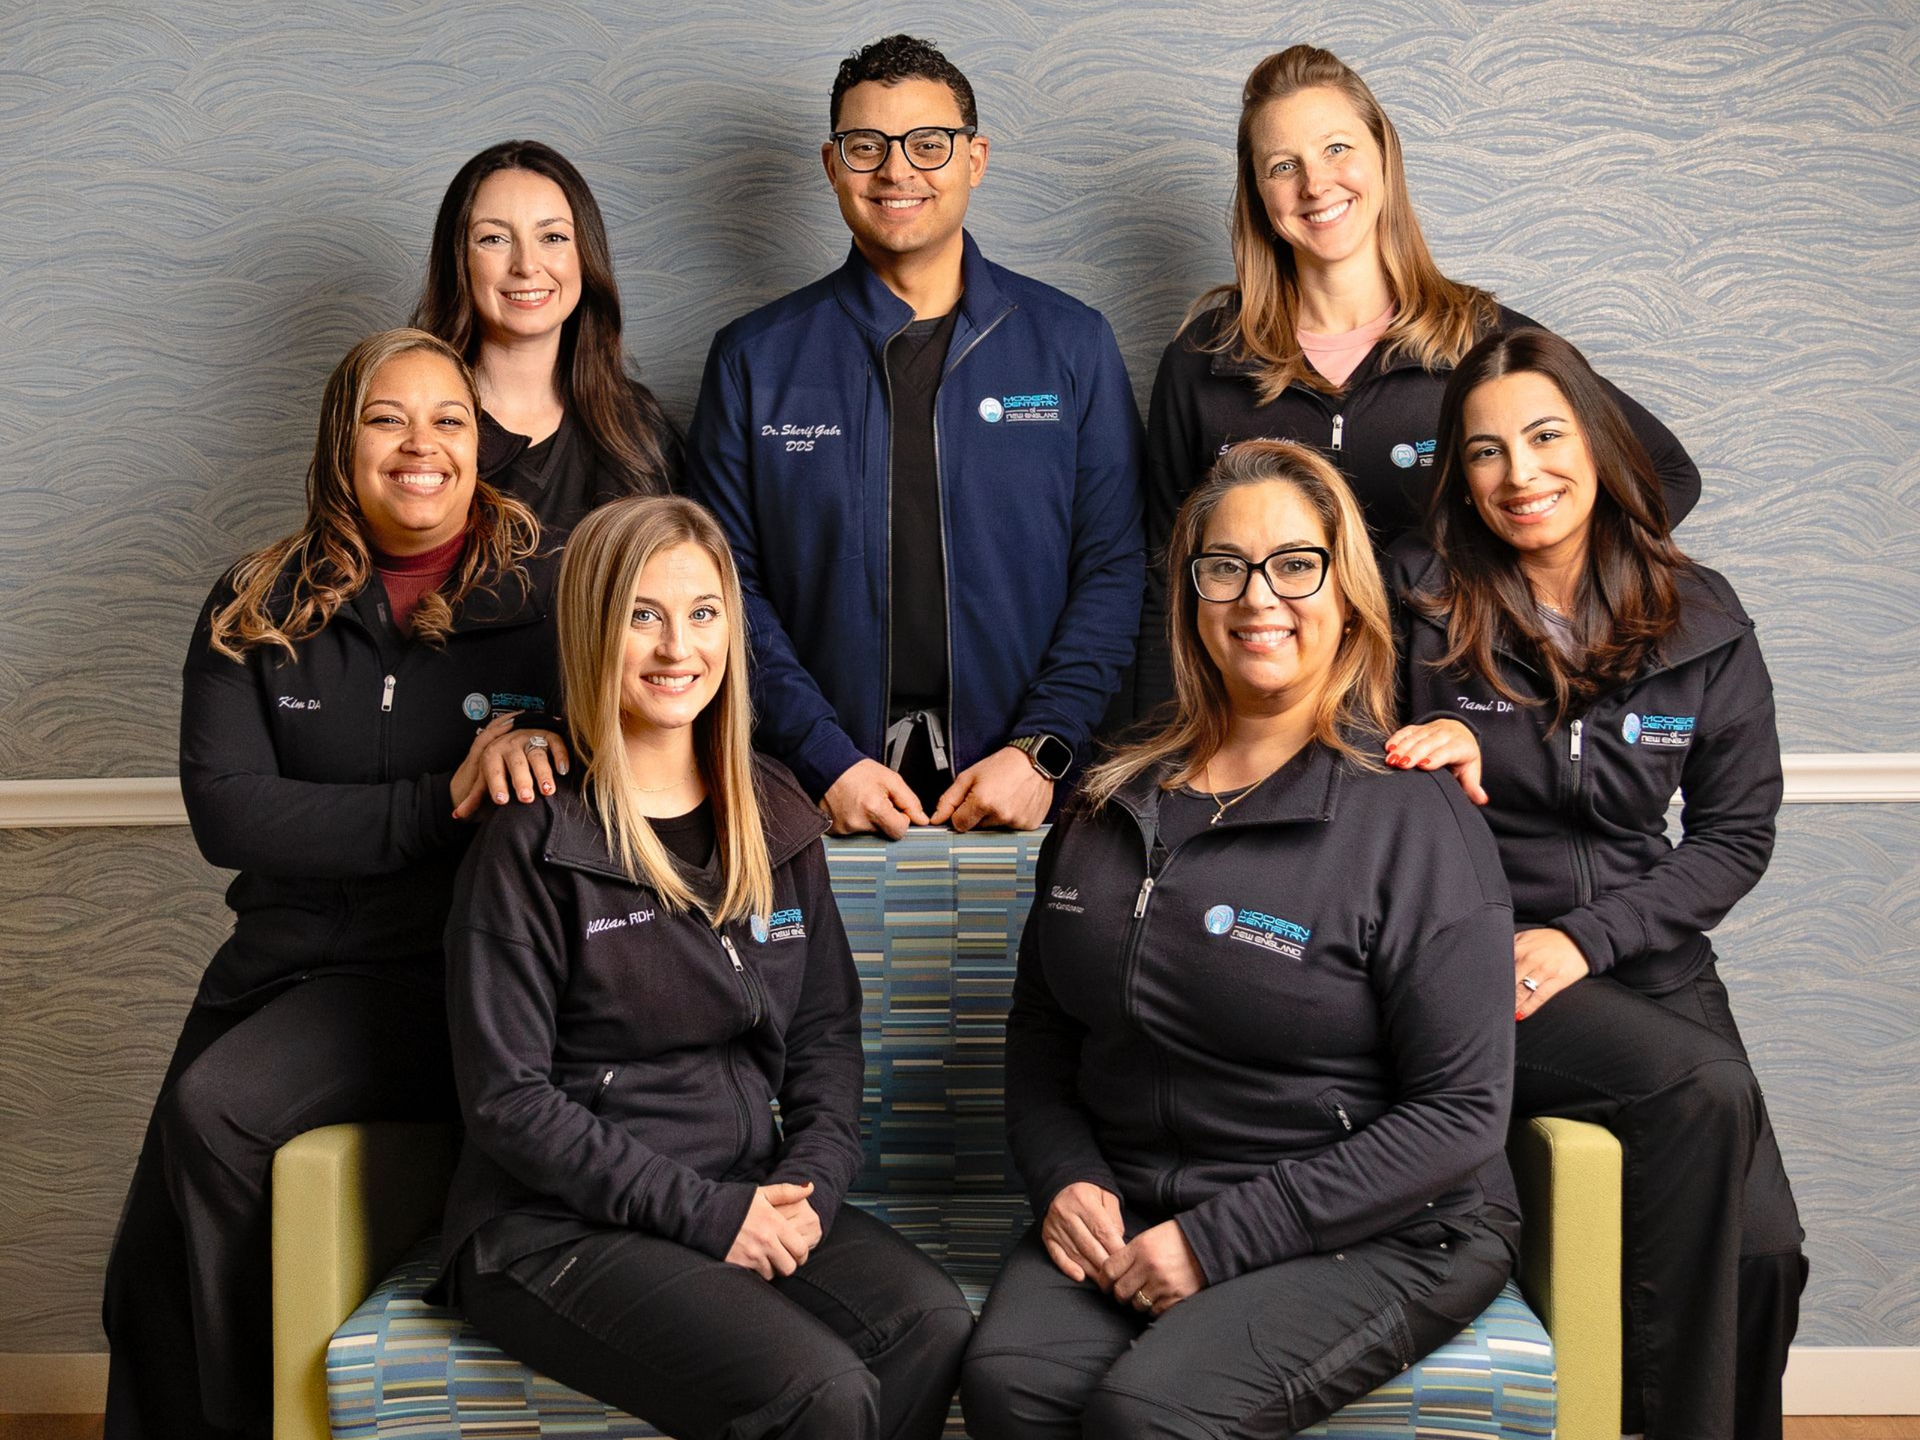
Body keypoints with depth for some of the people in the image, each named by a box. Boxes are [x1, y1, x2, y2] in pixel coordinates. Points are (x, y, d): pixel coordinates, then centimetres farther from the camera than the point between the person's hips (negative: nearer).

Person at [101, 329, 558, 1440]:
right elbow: (225, 809, -5)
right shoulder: (256, 608, 6)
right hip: (283, 963, 4)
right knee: (147, 1284, -1)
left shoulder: (546, 596, 1)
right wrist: (438, 805, -15)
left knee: (216, 1108, -26)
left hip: (443, 972, -4)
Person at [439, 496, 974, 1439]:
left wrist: (809, 1184, -5)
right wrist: (703, 1212, -14)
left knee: (933, 1327, -23)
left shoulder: (775, 818, 11)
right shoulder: (532, 841, -6)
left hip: (749, 1202, 5)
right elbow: (507, 1097, -9)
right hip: (559, 1225, -5)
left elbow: (825, 1033, 14)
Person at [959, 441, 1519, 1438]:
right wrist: (1065, 1178, -3)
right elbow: (1039, 1028, 18)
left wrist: (1219, 1239, -16)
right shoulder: (1113, 802, 9)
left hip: (1378, 1237, -4)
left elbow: (1460, 1113, -13)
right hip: (1130, 1206, 4)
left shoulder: (1412, 819, -9)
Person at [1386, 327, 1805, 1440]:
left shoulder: (1703, 625, 5)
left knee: (1764, 1248, -17)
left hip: (1643, 954, 3)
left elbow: (1737, 835, 6)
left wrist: (1583, 938, -7)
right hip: (1463, 958, -3)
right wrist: (1440, 756, -16)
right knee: (1706, 1093, -28)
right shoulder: (1421, 599, -2)